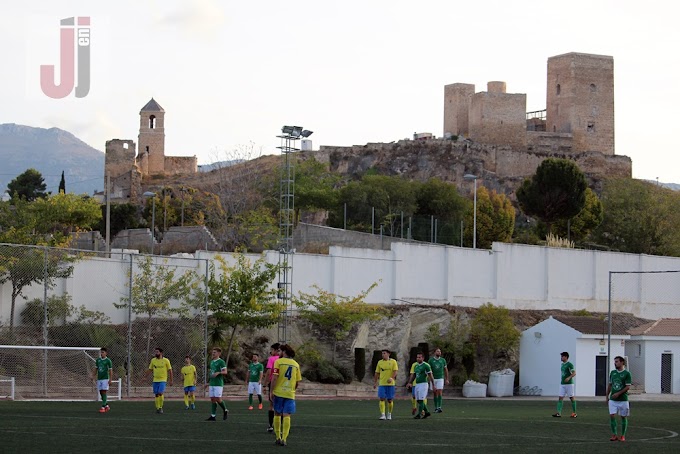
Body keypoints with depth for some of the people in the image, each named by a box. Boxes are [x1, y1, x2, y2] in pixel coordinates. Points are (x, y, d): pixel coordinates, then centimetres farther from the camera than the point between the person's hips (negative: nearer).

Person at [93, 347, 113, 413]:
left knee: (104, 392, -11)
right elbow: (95, 369, 17)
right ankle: (107, 405, 20)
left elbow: (110, 371, -5)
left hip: (105, 379, -5)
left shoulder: (108, 361, -5)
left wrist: (110, 380, -10)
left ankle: (103, 407, -10)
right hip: (99, 379, 5)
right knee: (101, 393, 7)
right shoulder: (97, 360, 10)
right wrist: (93, 376, 8)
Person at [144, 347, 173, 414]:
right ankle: (157, 408, 12)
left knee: (160, 393, -16)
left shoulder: (166, 360, -5)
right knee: (156, 394, 3)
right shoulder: (153, 360, 6)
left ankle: (160, 408, -5)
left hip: (163, 380, -4)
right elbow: (150, 370, 13)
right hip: (155, 380, 4)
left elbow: (170, 370, -1)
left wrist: (170, 380, -3)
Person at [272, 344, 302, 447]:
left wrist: (271, 391, -5)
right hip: (290, 394, 2)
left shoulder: (278, 362, -3)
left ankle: (278, 437, 9)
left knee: (277, 414, 9)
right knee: (286, 416, -1)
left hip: (279, 392, -2)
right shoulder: (296, 364, 9)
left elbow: (274, 378, -10)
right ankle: (284, 439, -9)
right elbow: (298, 382, 10)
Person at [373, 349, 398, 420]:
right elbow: (377, 373, 13)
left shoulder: (393, 361, 1)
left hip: (390, 384, -2)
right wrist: (375, 382, 8)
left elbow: (395, 371, -7)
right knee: (382, 399, -10)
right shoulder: (380, 362, 9)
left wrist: (392, 378, -24)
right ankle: (383, 415, -13)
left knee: (390, 400, 4)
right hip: (382, 384, 2)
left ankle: (389, 414, 21)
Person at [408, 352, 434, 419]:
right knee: (418, 400, 8)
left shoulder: (426, 365, -8)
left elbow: (430, 375, -7)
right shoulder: (415, 365, 14)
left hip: (423, 384, -8)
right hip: (417, 384, 8)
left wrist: (433, 385, -8)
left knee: (421, 400, -9)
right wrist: (410, 383, 8)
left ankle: (419, 415, -6)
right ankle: (427, 412, 21)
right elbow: (413, 375, 19)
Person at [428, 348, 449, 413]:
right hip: (433, 379, 0)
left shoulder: (443, 360, 5)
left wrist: (447, 379, 10)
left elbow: (446, 370, 12)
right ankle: (436, 407, 14)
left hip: (440, 379, 0)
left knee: (440, 392, -12)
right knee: (434, 393, 6)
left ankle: (439, 407, -17)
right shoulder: (431, 360, 0)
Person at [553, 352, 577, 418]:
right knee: (560, 398, -2)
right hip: (562, 384, 8)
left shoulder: (569, 364, -10)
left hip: (569, 384, -8)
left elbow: (574, 373, -16)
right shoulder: (562, 364, 14)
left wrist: (569, 378, -31)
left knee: (571, 398, 1)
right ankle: (559, 413, -7)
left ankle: (574, 413, 10)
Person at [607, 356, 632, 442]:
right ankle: (614, 435, 2)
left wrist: (618, 393, -18)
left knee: (623, 417, 4)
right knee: (612, 416, -6)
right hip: (612, 399, 4)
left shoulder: (626, 373, -6)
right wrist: (607, 396, 12)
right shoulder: (612, 373, 9)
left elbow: (628, 387, -11)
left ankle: (623, 436, 13)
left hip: (623, 399, -4)